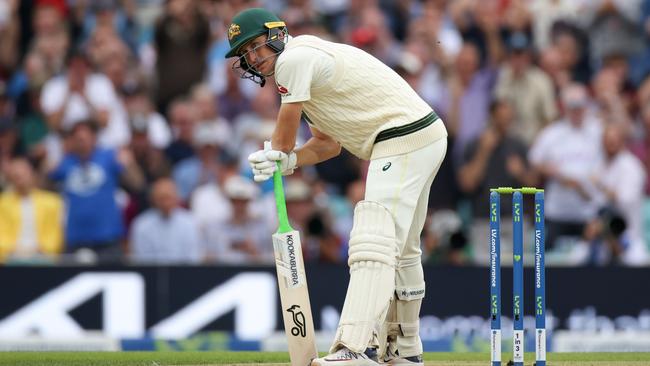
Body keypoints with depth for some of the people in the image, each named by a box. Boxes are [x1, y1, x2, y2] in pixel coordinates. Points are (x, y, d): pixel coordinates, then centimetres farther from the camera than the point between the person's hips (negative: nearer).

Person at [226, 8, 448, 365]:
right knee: (401, 249, 22)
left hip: (403, 139, -11)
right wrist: (286, 162, 2)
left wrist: (276, 154, 17)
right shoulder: (309, 64, 21)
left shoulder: (295, 58, -10)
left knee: (373, 244, -22)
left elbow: (285, 136, -4)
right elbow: (328, 144, 19)